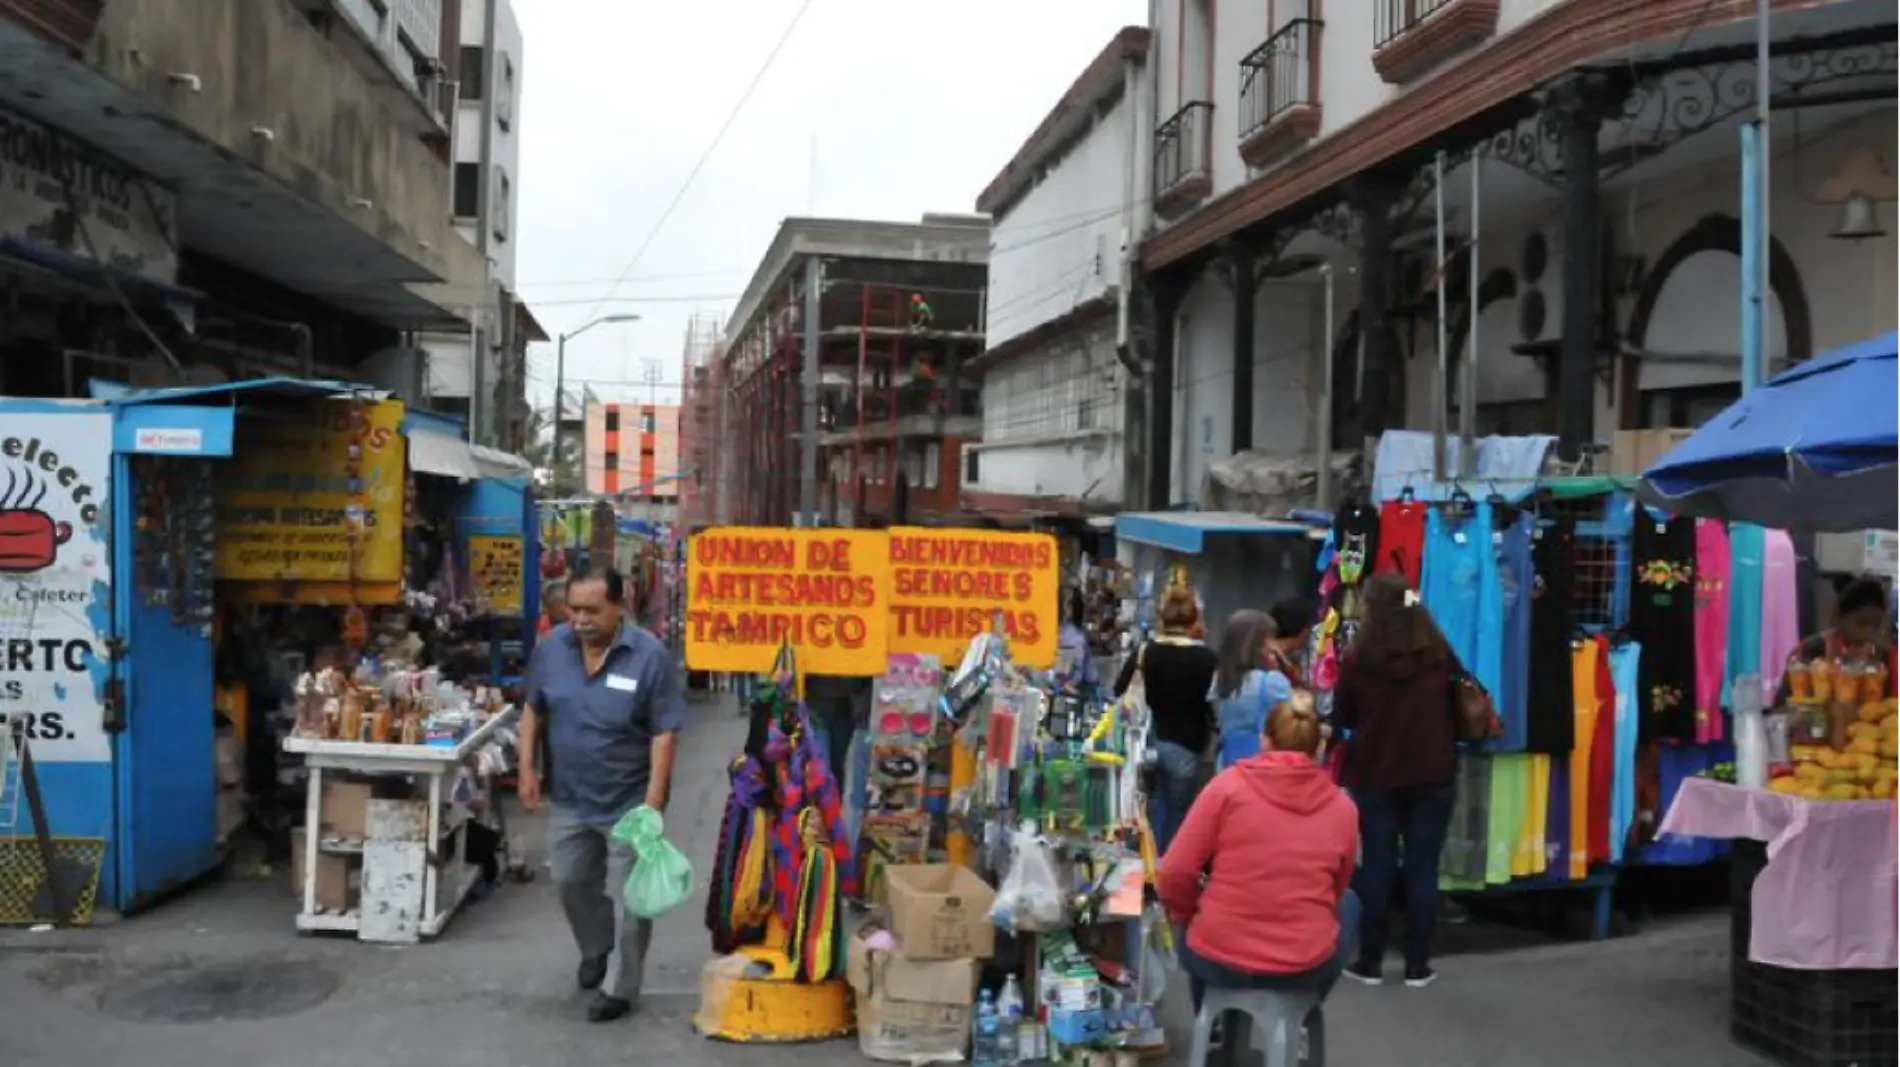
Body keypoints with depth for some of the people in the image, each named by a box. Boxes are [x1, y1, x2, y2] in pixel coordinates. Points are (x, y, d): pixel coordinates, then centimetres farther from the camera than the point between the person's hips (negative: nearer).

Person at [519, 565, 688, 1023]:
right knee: (570, 881, 20)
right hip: (569, 798, 5)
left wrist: (653, 802, -21)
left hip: (628, 801, -5)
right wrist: (528, 767, 0)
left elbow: (664, 734, -18)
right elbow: (533, 711, 7)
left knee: (628, 897, 6)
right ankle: (595, 947, 47)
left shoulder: (650, 656, -20)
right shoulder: (551, 647, -6)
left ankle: (620, 988, 23)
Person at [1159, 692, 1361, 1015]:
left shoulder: (1228, 785, -7)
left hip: (1217, 959, 0)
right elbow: (1334, 893, 12)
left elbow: (1175, 876, -6)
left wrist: (1187, 917, 14)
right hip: (1306, 966, 1)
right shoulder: (1342, 806, -2)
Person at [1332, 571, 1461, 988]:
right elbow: (1463, 709, 9)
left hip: (1374, 777, -1)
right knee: (1423, 869, 7)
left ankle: (1370, 963, 14)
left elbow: (1341, 717, -1)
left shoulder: (1359, 657, -12)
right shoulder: (1439, 652, -4)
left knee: (1377, 868, 7)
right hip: (1433, 777, 1)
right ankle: (1417, 966, 13)